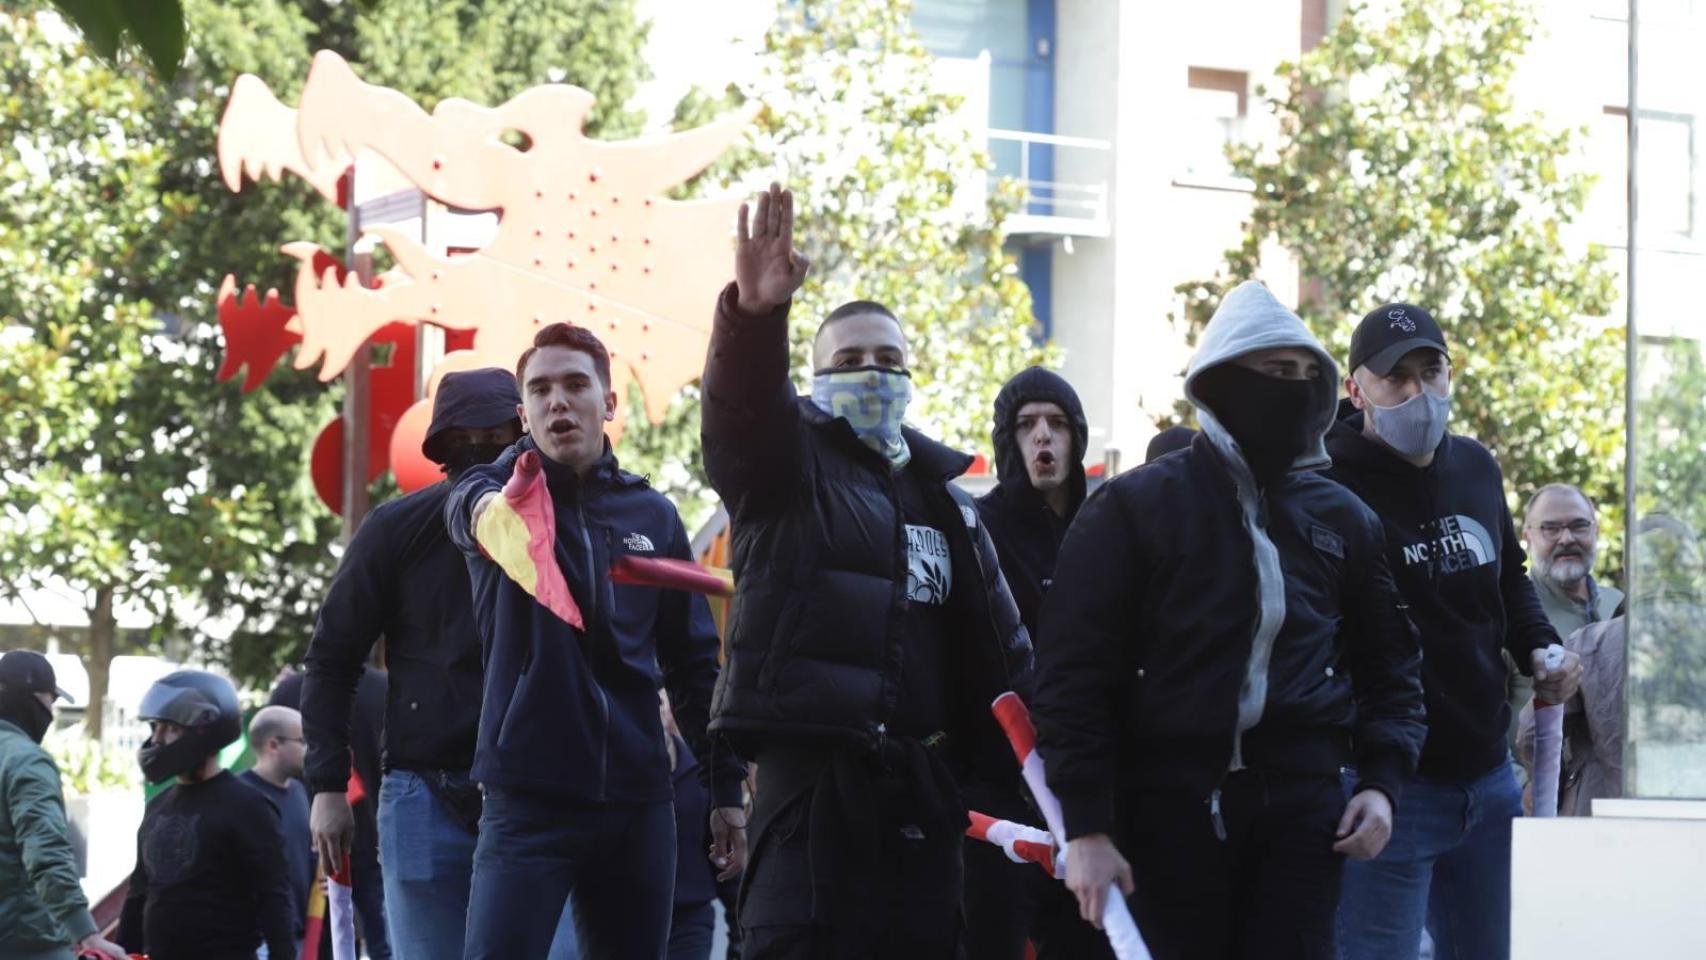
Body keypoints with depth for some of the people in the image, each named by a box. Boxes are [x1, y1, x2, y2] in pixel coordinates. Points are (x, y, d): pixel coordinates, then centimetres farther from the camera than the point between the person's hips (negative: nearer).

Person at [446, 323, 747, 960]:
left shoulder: (652, 515, 11)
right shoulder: (500, 493, 2)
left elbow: (694, 662, 15)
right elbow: (467, 505, -25)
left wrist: (726, 787, 11)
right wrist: (490, 507, -50)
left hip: (639, 799, 4)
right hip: (528, 795, -4)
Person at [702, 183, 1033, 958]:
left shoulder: (941, 490, 19)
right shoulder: (790, 461, 2)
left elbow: (998, 644, 21)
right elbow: (742, 401, -22)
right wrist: (754, 314, -42)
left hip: (922, 784, 6)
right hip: (813, 776, -6)